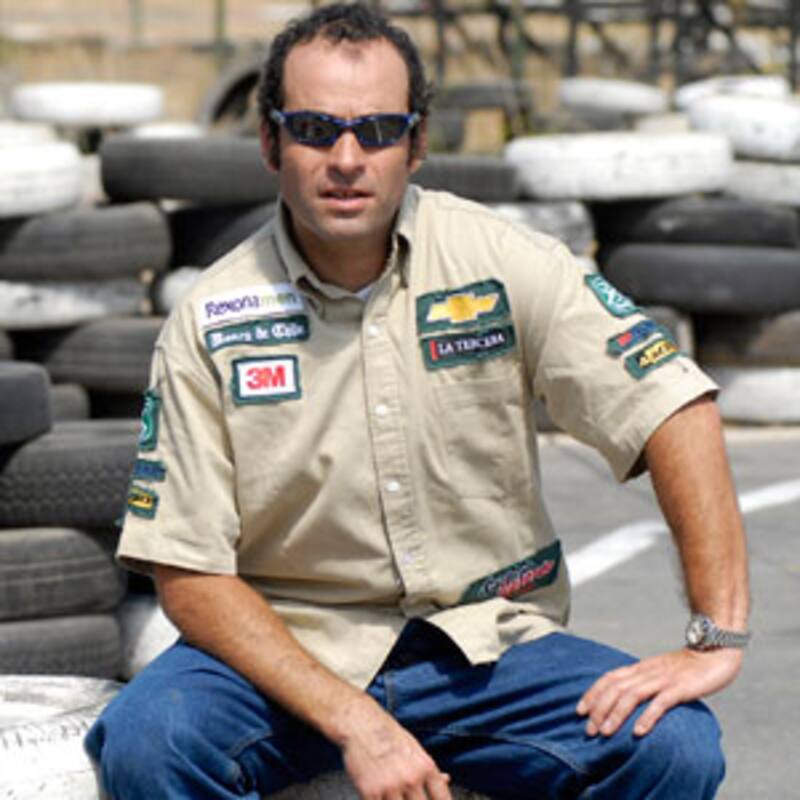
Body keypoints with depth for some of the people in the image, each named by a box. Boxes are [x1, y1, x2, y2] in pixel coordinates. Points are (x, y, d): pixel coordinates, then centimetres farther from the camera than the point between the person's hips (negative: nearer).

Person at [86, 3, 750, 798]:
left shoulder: (498, 259, -5)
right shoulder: (208, 322, -6)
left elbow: (676, 410, -6)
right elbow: (189, 574, -8)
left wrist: (717, 637, -14)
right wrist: (355, 724, -20)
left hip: (485, 644, 1)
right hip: (289, 646, 0)